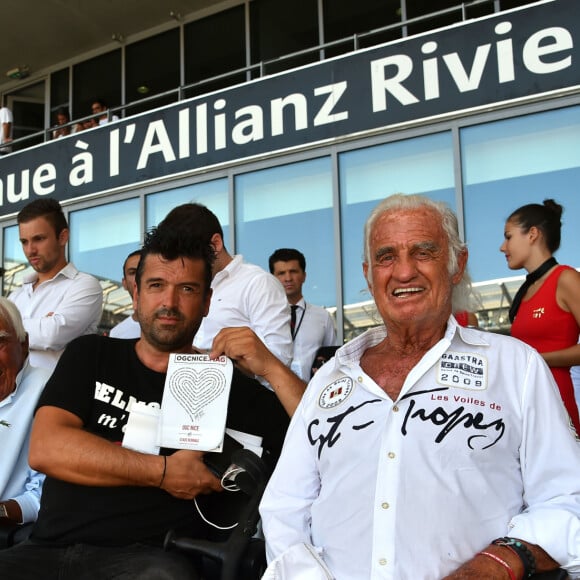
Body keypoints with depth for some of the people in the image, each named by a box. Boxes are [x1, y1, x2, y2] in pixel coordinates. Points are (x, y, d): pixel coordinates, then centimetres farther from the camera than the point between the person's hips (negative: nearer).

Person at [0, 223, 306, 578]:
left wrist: (271, 367, -11)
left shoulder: (228, 386, 6)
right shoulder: (89, 356, 12)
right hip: (50, 549, 3)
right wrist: (163, 472, -8)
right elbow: (45, 448, -3)